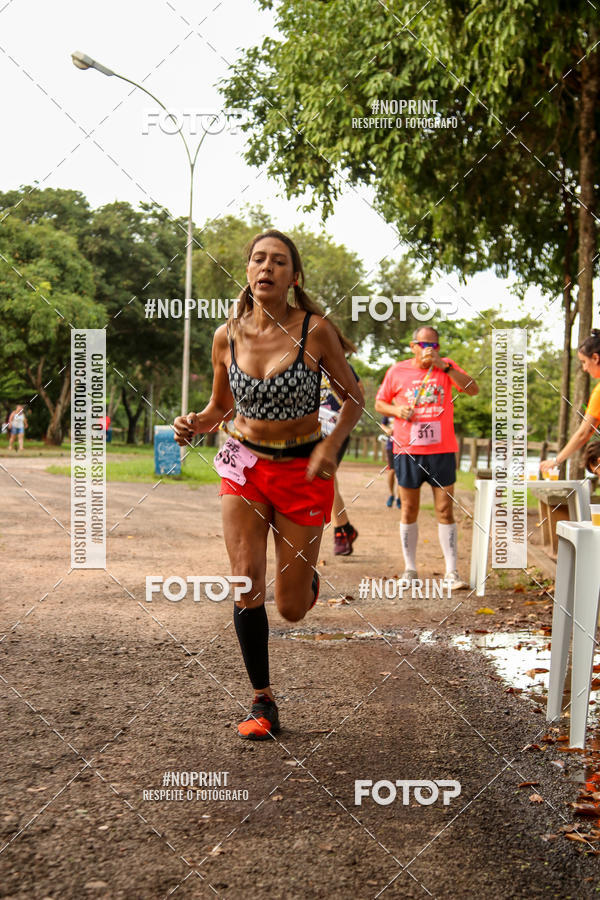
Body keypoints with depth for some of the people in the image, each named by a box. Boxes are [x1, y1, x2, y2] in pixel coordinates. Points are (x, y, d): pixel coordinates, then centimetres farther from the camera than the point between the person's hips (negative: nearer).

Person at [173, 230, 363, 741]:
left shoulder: (315, 330, -12)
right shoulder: (227, 336, -3)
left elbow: (354, 399, -2)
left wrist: (332, 446, -18)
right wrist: (194, 424, -10)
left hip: (303, 470, -2)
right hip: (244, 464, 2)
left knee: (291, 610, 3)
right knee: (247, 584, -12)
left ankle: (306, 577, 42)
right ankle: (263, 702, 3)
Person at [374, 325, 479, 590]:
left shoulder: (447, 367, 4)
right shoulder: (397, 371, 4)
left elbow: (473, 389, -10)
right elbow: (379, 403, 13)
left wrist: (444, 366, -19)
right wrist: (396, 411, -8)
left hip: (442, 451, 0)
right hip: (408, 451, 1)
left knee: (445, 511, -1)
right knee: (409, 511, 7)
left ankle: (451, 573, 3)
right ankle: (410, 570, 17)